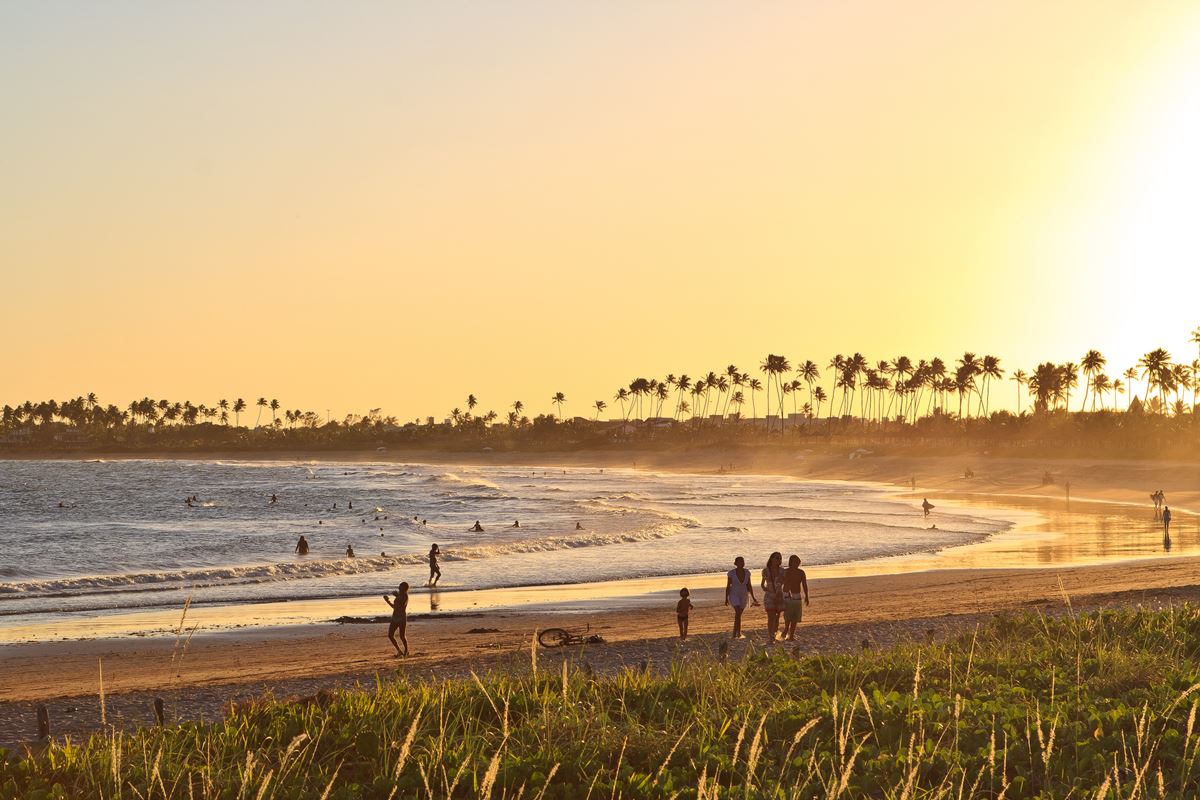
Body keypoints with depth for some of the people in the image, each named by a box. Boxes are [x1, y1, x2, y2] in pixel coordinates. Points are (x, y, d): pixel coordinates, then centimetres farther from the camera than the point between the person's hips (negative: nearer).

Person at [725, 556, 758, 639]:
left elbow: (749, 586, 4)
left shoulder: (747, 572, -4)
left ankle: (735, 633, 22)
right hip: (734, 595, -4)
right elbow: (728, 586, -6)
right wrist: (726, 599, -4)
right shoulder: (731, 573, -14)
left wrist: (753, 597, 2)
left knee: (739, 614, 10)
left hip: (743, 595, 4)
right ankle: (738, 633, -23)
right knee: (738, 612, -21)